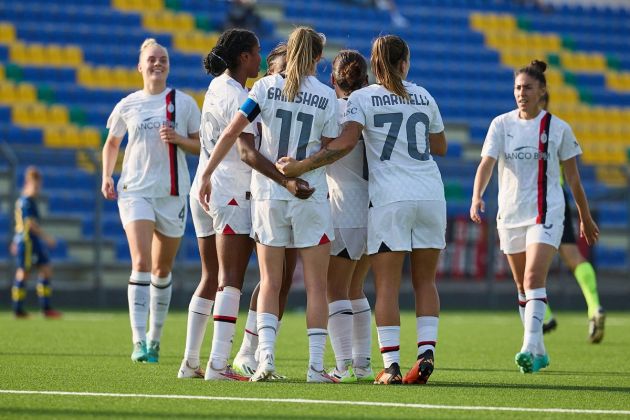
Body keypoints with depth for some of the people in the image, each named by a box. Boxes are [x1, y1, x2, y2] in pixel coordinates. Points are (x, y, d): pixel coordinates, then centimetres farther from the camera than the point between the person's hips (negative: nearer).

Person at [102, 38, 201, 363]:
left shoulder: (184, 103, 3)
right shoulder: (128, 106, 5)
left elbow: (201, 145, 6)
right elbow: (111, 144, 18)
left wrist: (178, 139, -13)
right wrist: (107, 177, 5)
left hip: (172, 194, 1)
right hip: (135, 190, -1)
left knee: (162, 270, 9)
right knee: (141, 263, -17)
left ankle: (155, 337, 25)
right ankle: (138, 341, -22)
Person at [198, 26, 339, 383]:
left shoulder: (266, 87, -1)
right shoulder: (327, 96, -3)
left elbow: (231, 133, -7)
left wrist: (207, 175, -2)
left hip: (269, 194, 1)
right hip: (311, 195, -1)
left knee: (270, 283, 8)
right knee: (316, 286, 4)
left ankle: (266, 357, -7)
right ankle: (316, 365, -1)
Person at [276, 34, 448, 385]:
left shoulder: (362, 98, -1)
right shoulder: (423, 96, 11)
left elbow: (345, 143, -16)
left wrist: (301, 166, -15)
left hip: (390, 198, -3)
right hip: (431, 195, 3)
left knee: (387, 285, -2)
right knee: (425, 280, 11)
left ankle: (391, 365, -8)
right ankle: (427, 351, -4)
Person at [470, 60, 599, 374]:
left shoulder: (558, 128, -1)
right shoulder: (501, 124, 3)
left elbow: (572, 176, 7)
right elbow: (486, 163, -8)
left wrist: (585, 217, 13)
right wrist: (477, 197, -26)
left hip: (546, 214, -4)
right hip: (510, 215, 4)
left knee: (534, 278, -20)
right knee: (522, 286, 10)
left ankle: (530, 349, -29)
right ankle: (539, 352, 21)